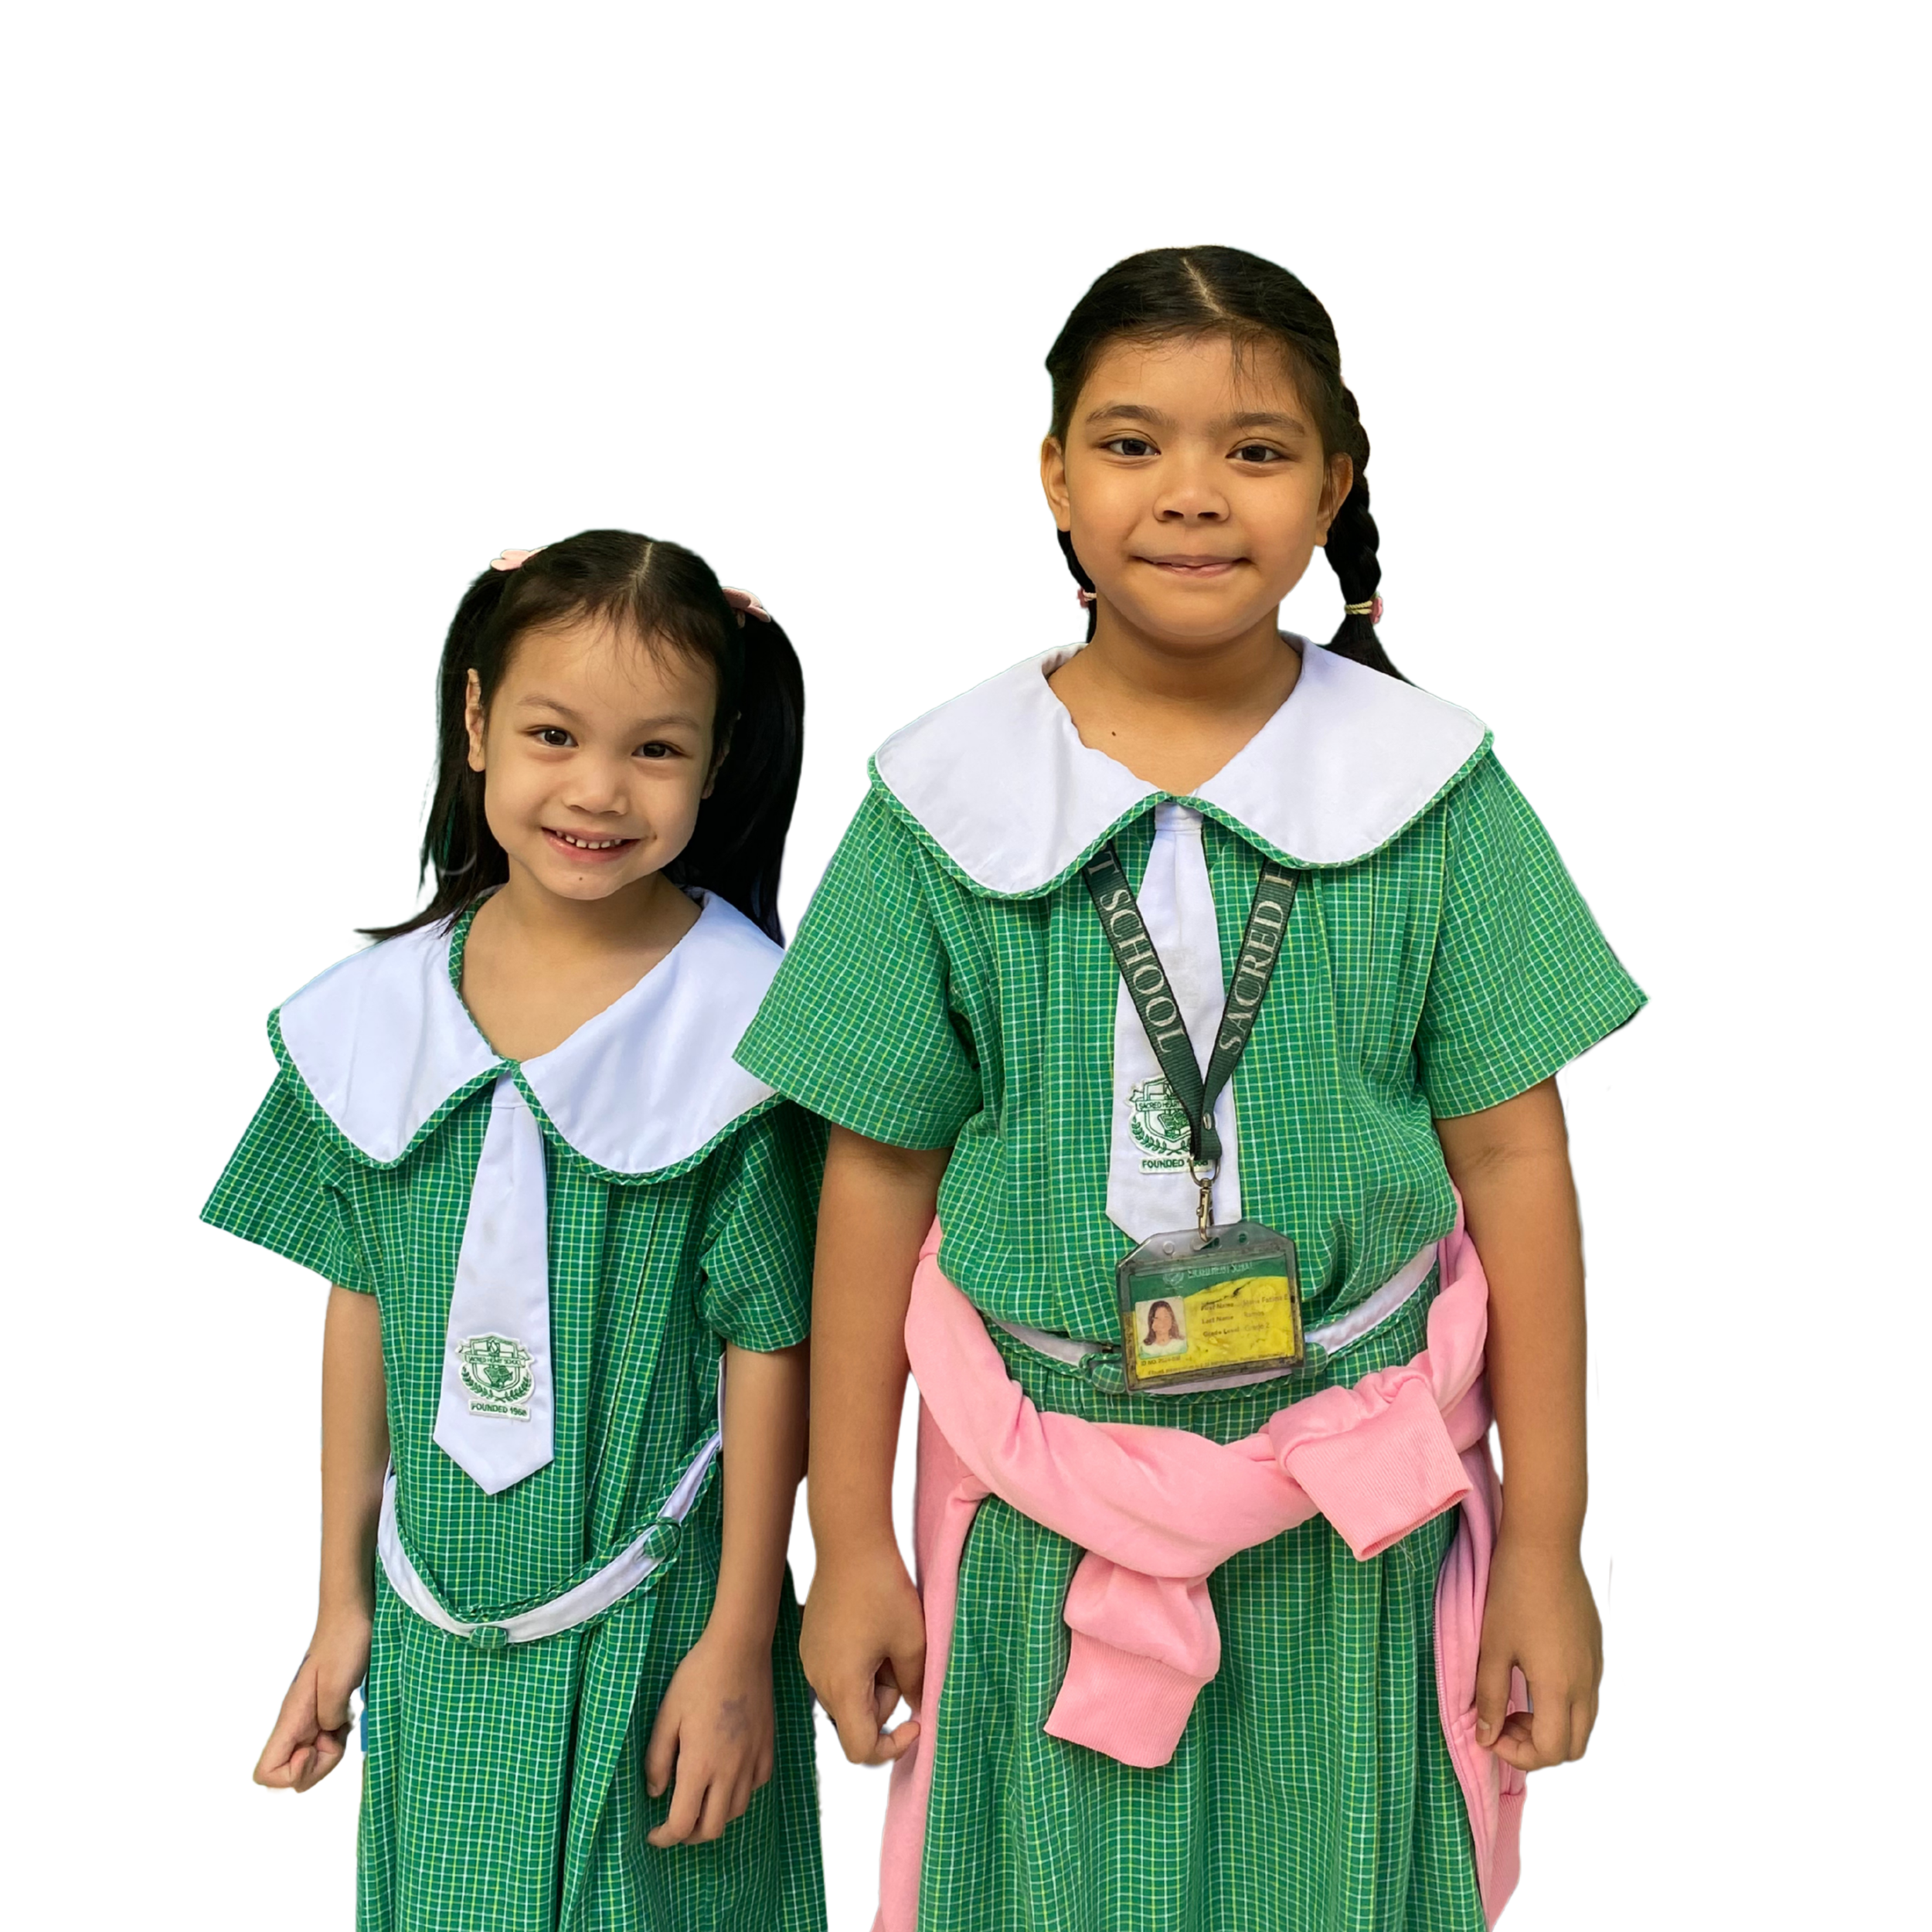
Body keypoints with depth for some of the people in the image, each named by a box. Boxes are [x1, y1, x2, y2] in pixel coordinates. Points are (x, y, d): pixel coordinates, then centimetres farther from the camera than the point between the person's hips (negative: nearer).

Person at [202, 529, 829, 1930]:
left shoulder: (743, 1025, -14)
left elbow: (768, 1346, -11)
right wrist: (344, 1603, 10)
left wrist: (739, 1646, -9)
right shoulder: (379, 1011, -2)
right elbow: (362, 1310, 5)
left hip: (655, 1616, -3)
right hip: (441, 1620, 4)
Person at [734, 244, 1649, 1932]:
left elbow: (1513, 1159, -3)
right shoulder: (950, 793, -4)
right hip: (1041, 1502, 0)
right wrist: (850, 1543, 2)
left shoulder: (1430, 780, -5)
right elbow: (879, 1179, 0)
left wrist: (1546, 1545, -3)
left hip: (1356, 1506, 0)